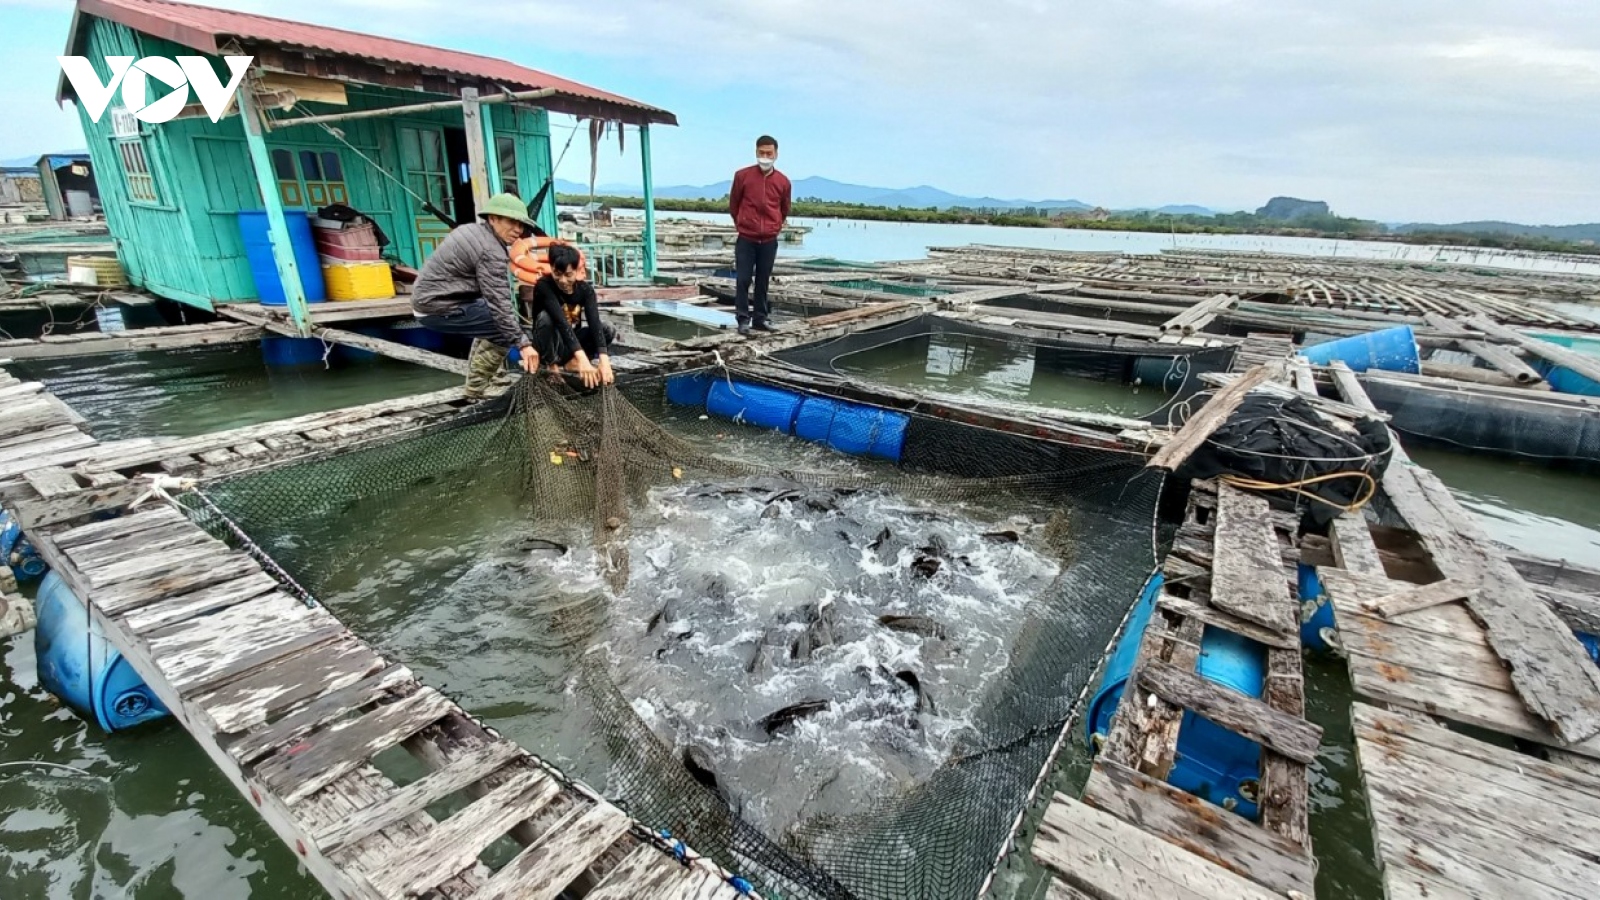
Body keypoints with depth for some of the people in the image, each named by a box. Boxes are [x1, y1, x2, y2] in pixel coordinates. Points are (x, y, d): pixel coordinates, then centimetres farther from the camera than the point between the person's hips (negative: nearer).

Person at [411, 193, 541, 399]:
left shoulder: (473, 231, 12)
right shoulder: (491, 252, -18)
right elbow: (499, 303, -24)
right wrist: (523, 343, -25)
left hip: (428, 298, 10)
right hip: (439, 309, -10)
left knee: (493, 319, 23)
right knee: (504, 327, -10)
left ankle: (478, 378, 23)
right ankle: (476, 390, -5)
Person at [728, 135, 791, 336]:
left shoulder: (783, 181, 1)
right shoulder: (742, 175, -5)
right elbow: (733, 204, 9)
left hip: (769, 241, 2)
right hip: (746, 240, -2)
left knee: (763, 281, 7)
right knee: (743, 280, -3)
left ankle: (760, 318, 16)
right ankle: (743, 319, 5)